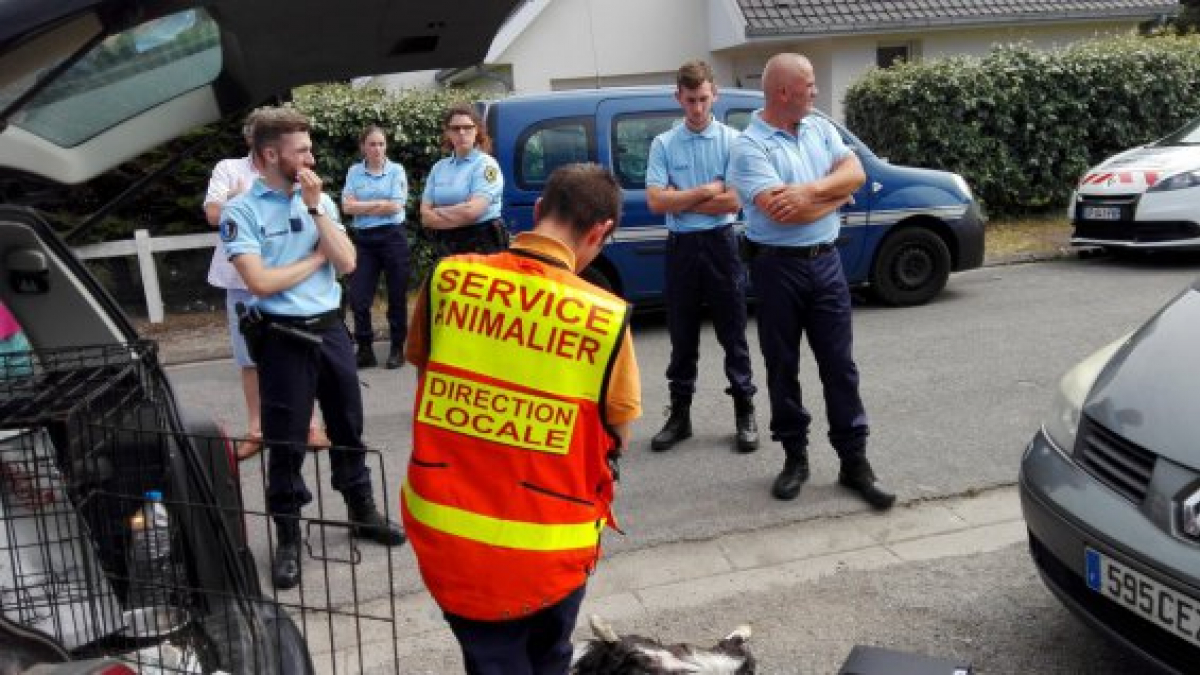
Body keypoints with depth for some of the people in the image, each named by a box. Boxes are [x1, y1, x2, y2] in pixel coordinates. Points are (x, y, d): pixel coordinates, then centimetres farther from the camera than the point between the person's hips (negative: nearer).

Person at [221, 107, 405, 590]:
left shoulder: (320, 201, 6)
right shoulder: (242, 211, -9)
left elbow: (347, 264, -3)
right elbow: (260, 282, -19)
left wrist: (316, 208, -9)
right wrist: (316, 258, -7)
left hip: (331, 328, 5)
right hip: (284, 338, -5)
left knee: (348, 427, 16)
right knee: (286, 443, 4)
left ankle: (362, 513, 34)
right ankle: (287, 539, 18)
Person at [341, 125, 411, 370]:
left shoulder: (396, 170, 0)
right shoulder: (354, 172, 6)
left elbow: (395, 207, -10)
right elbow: (347, 207, -4)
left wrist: (362, 206, -6)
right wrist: (380, 203, -10)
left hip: (392, 237, -2)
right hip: (364, 239, 3)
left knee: (396, 296, 5)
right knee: (358, 297, -1)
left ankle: (397, 349, 17)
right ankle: (365, 350, 11)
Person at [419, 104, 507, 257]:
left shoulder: (486, 164, -5)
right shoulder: (439, 167, 11)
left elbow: (472, 211, -17)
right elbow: (425, 216, 5)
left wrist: (438, 212, -3)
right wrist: (460, 216, -10)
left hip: (482, 247, -6)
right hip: (447, 248, 6)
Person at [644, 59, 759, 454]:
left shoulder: (732, 140, -1)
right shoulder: (663, 144, 3)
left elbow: (734, 202, -11)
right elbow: (655, 201, -7)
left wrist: (679, 200, -8)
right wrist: (707, 191, -9)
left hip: (721, 244, -2)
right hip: (681, 247, 2)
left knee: (733, 335, 5)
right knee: (682, 338, 10)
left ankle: (745, 412, 16)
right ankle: (680, 414, 20)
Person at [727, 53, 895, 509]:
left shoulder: (821, 128, 8)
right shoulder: (749, 146, -12)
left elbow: (855, 172, -1)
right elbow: (781, 212, -22)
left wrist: (811, 190, -19)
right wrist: (835, 194, -5)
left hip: (826, 261, 5)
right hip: (778, 267, -4)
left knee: (839, 365, 6)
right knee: (782, 367, 7)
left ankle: (854, 462, 13)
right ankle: (795, 456, 22)